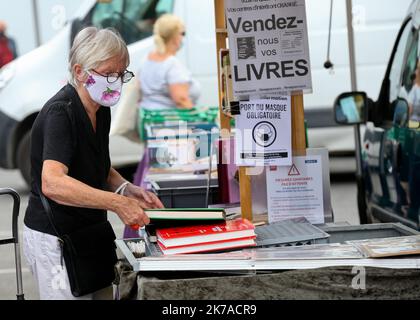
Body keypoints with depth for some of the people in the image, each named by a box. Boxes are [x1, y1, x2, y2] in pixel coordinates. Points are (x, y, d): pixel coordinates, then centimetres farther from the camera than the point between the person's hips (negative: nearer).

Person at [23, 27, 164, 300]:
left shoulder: (101, 111, 5)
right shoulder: (60, 113, -21)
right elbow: (52, 183, -36)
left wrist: (127, 189, 1)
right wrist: (117, 203, -40)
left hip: (89, 232, 8)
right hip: (55, 238, -8)